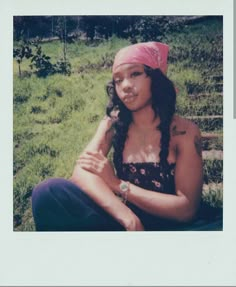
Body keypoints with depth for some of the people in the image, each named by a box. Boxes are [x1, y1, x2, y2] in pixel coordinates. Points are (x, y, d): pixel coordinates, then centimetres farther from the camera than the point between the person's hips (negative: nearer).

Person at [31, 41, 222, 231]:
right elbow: (82, 171, -15)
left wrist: (117, 184, -17)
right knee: (49, 192, -20)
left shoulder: (184, 131, -9)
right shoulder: (113, 123, -2)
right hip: (122, 221, 2)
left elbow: (187, 208, -14)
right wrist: (128, 219, -30)